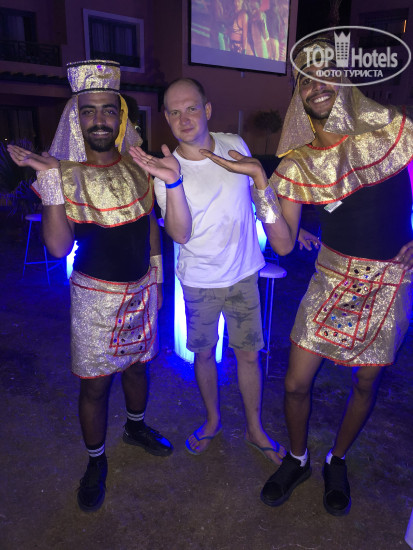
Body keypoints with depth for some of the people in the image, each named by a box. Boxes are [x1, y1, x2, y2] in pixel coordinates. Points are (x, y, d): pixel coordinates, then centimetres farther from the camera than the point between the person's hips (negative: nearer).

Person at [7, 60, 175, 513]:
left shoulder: (135, 163, -1)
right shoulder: (64, 172, -13)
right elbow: (59, 246, -22)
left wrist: (157, 278, 11)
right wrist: (49, 177, -29)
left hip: (141, 288, 4)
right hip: (97, 295, -4)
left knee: (136, 364, 21)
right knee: (94, 383, 8)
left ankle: (136, 427, 49)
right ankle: (96, 462, 33)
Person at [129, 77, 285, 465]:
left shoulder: (235, 146, -5)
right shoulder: (167, 170, -12)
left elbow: (257, 190, 12)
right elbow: (180, 234, -22)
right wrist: (173, 182, -35)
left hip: (242, 274, 1)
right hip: (199, 281, -1)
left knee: (248, 354, 9)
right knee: (204, 353, 14)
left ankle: (255, 429, 31)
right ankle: (212, 420, 40)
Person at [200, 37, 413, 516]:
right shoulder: (298, 163, -5)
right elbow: (283, 244, -13)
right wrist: (258, 178, -20)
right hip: (334, 278, 0)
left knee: (366, 383, 14)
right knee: (296, 383, 2)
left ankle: (337, 463, 42)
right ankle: (297, 460, 33)